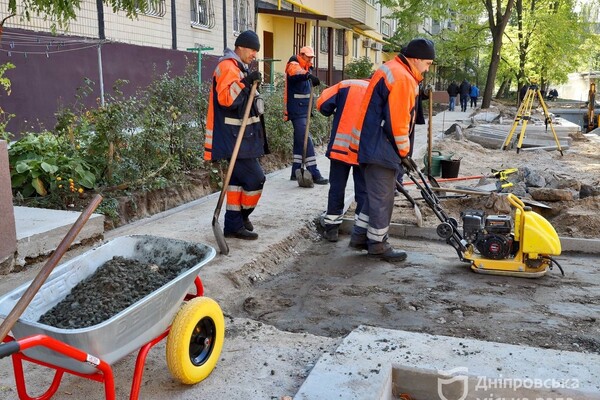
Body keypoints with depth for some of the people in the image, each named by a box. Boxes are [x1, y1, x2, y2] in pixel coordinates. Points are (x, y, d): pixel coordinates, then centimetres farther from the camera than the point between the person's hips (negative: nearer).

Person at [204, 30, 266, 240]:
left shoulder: (241, 68, 20)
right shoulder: (227, 67, -12)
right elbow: (226, 99, -25)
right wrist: (245, 82, -29)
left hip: (242, 136, 11)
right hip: (234, 137, -11)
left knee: (237, 179, 11)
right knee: (255, 178, -8)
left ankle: (234, 225, 17)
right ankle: (242, 217, 10)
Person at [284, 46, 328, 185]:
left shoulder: (306, 68, 19)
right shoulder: (294, 65, -10)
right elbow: (296, 74, -35)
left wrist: (309, 109, 28)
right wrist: (308, 75, -55)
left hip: (303, 109, 10)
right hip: (297, 110, -10)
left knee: (299, 140, 12)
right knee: (306, 140, -14)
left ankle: (295, 172, 19)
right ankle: (314, 174, -16)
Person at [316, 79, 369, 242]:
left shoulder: (345, 85, 10)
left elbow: (323, 104, -2)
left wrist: (334, 113, 18)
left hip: (340, 145, 0)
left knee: (336, 187, 10)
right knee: (363, 191, 8)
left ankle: (332, 228, 16)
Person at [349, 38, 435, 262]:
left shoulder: (391, 69, 16)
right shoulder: (402, 78, -18)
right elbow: (397, 122, -22)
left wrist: (400, 149, 16)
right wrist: (404, 150, -7)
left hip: (371, 144, 11)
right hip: (380, 148, -11)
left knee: (375, 194, 18)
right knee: (382, 198, 0)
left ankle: (359, 237, 27)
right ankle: (377, 245, 12)